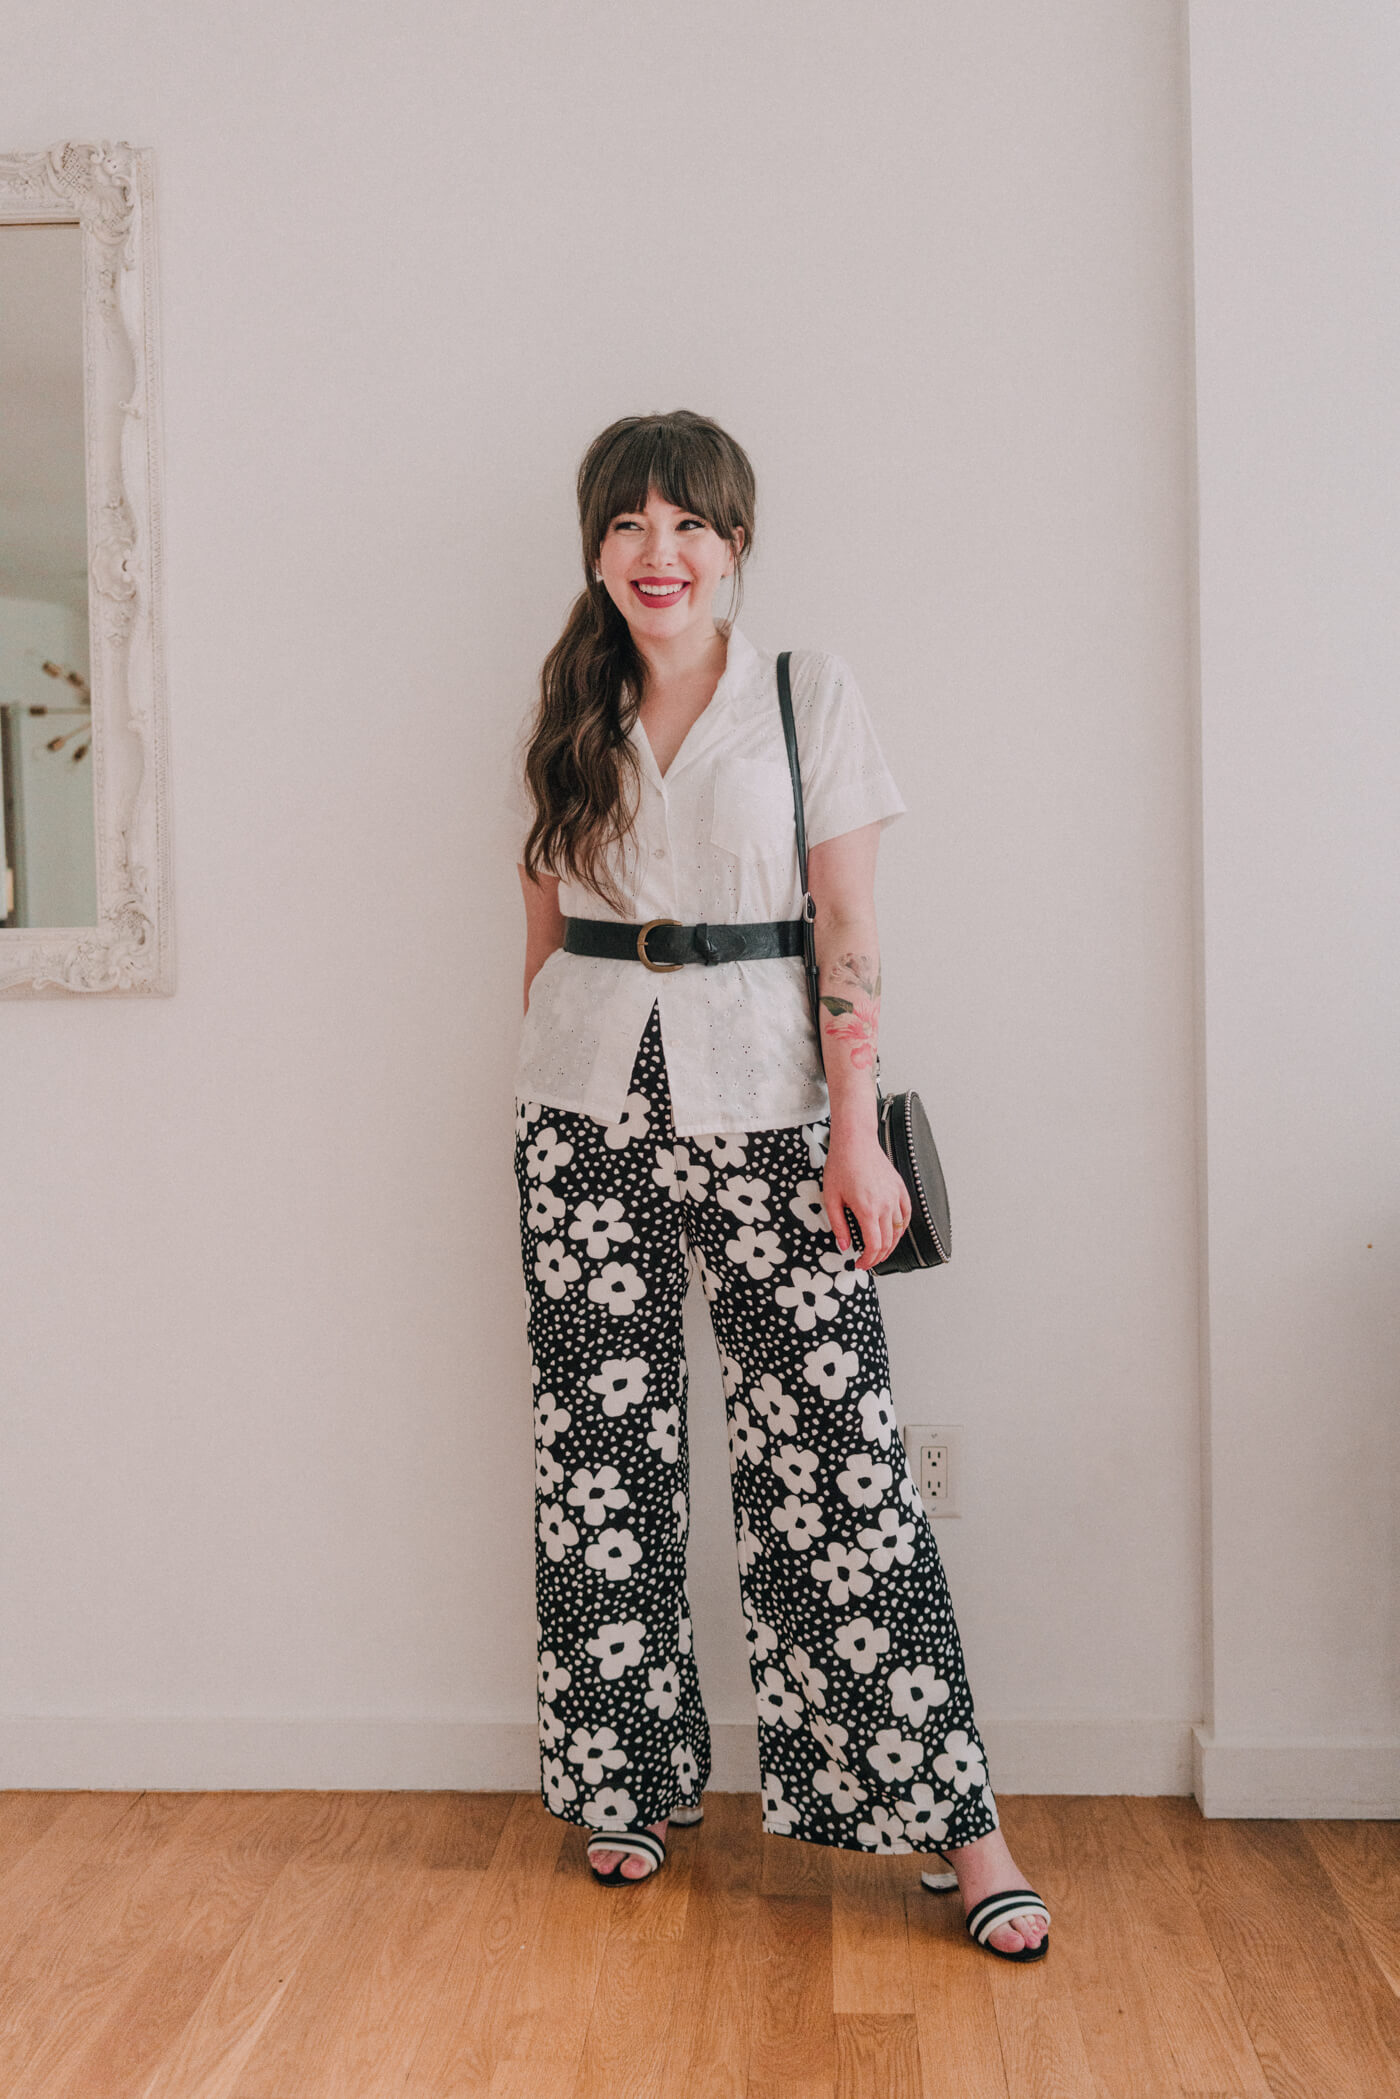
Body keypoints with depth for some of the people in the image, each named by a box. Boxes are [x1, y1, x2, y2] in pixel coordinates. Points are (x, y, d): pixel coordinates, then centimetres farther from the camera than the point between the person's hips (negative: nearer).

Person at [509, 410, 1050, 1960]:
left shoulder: (811, 696, 2)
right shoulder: (566, 723, 11)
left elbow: (848, 932, -3)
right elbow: (545, 934, 14)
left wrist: (855, 1133, -9)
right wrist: (551, 1111, 11)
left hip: (762, 1105, -3)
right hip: (587, 1111, 3)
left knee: (833, 1452, -5)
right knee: (602, 1453, 6)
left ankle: (952, 1816, 5)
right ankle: (631, 1781, 22)